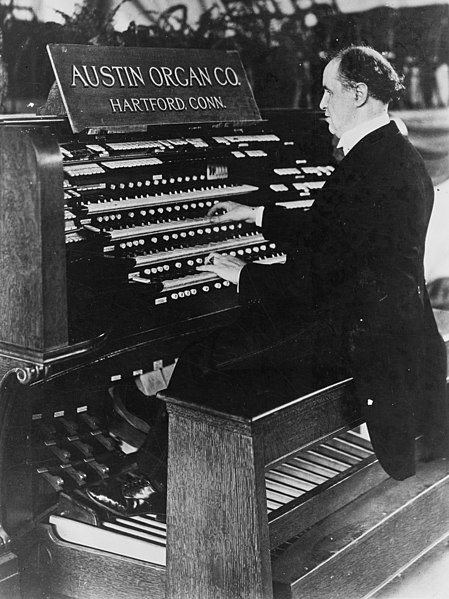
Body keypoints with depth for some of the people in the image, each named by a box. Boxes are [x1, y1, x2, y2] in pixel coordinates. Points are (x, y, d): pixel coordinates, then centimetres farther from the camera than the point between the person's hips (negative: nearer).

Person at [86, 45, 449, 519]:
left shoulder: (371, 168, -22)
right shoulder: (395, 154, 11)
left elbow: (319, 272, -24)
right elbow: (326, 228, 20)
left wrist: (244, 275, -10)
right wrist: (255, 214, 25)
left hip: (357, 331, -10)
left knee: (204, 359, -7)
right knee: (238, 334, 17)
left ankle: (151, 484, 7)